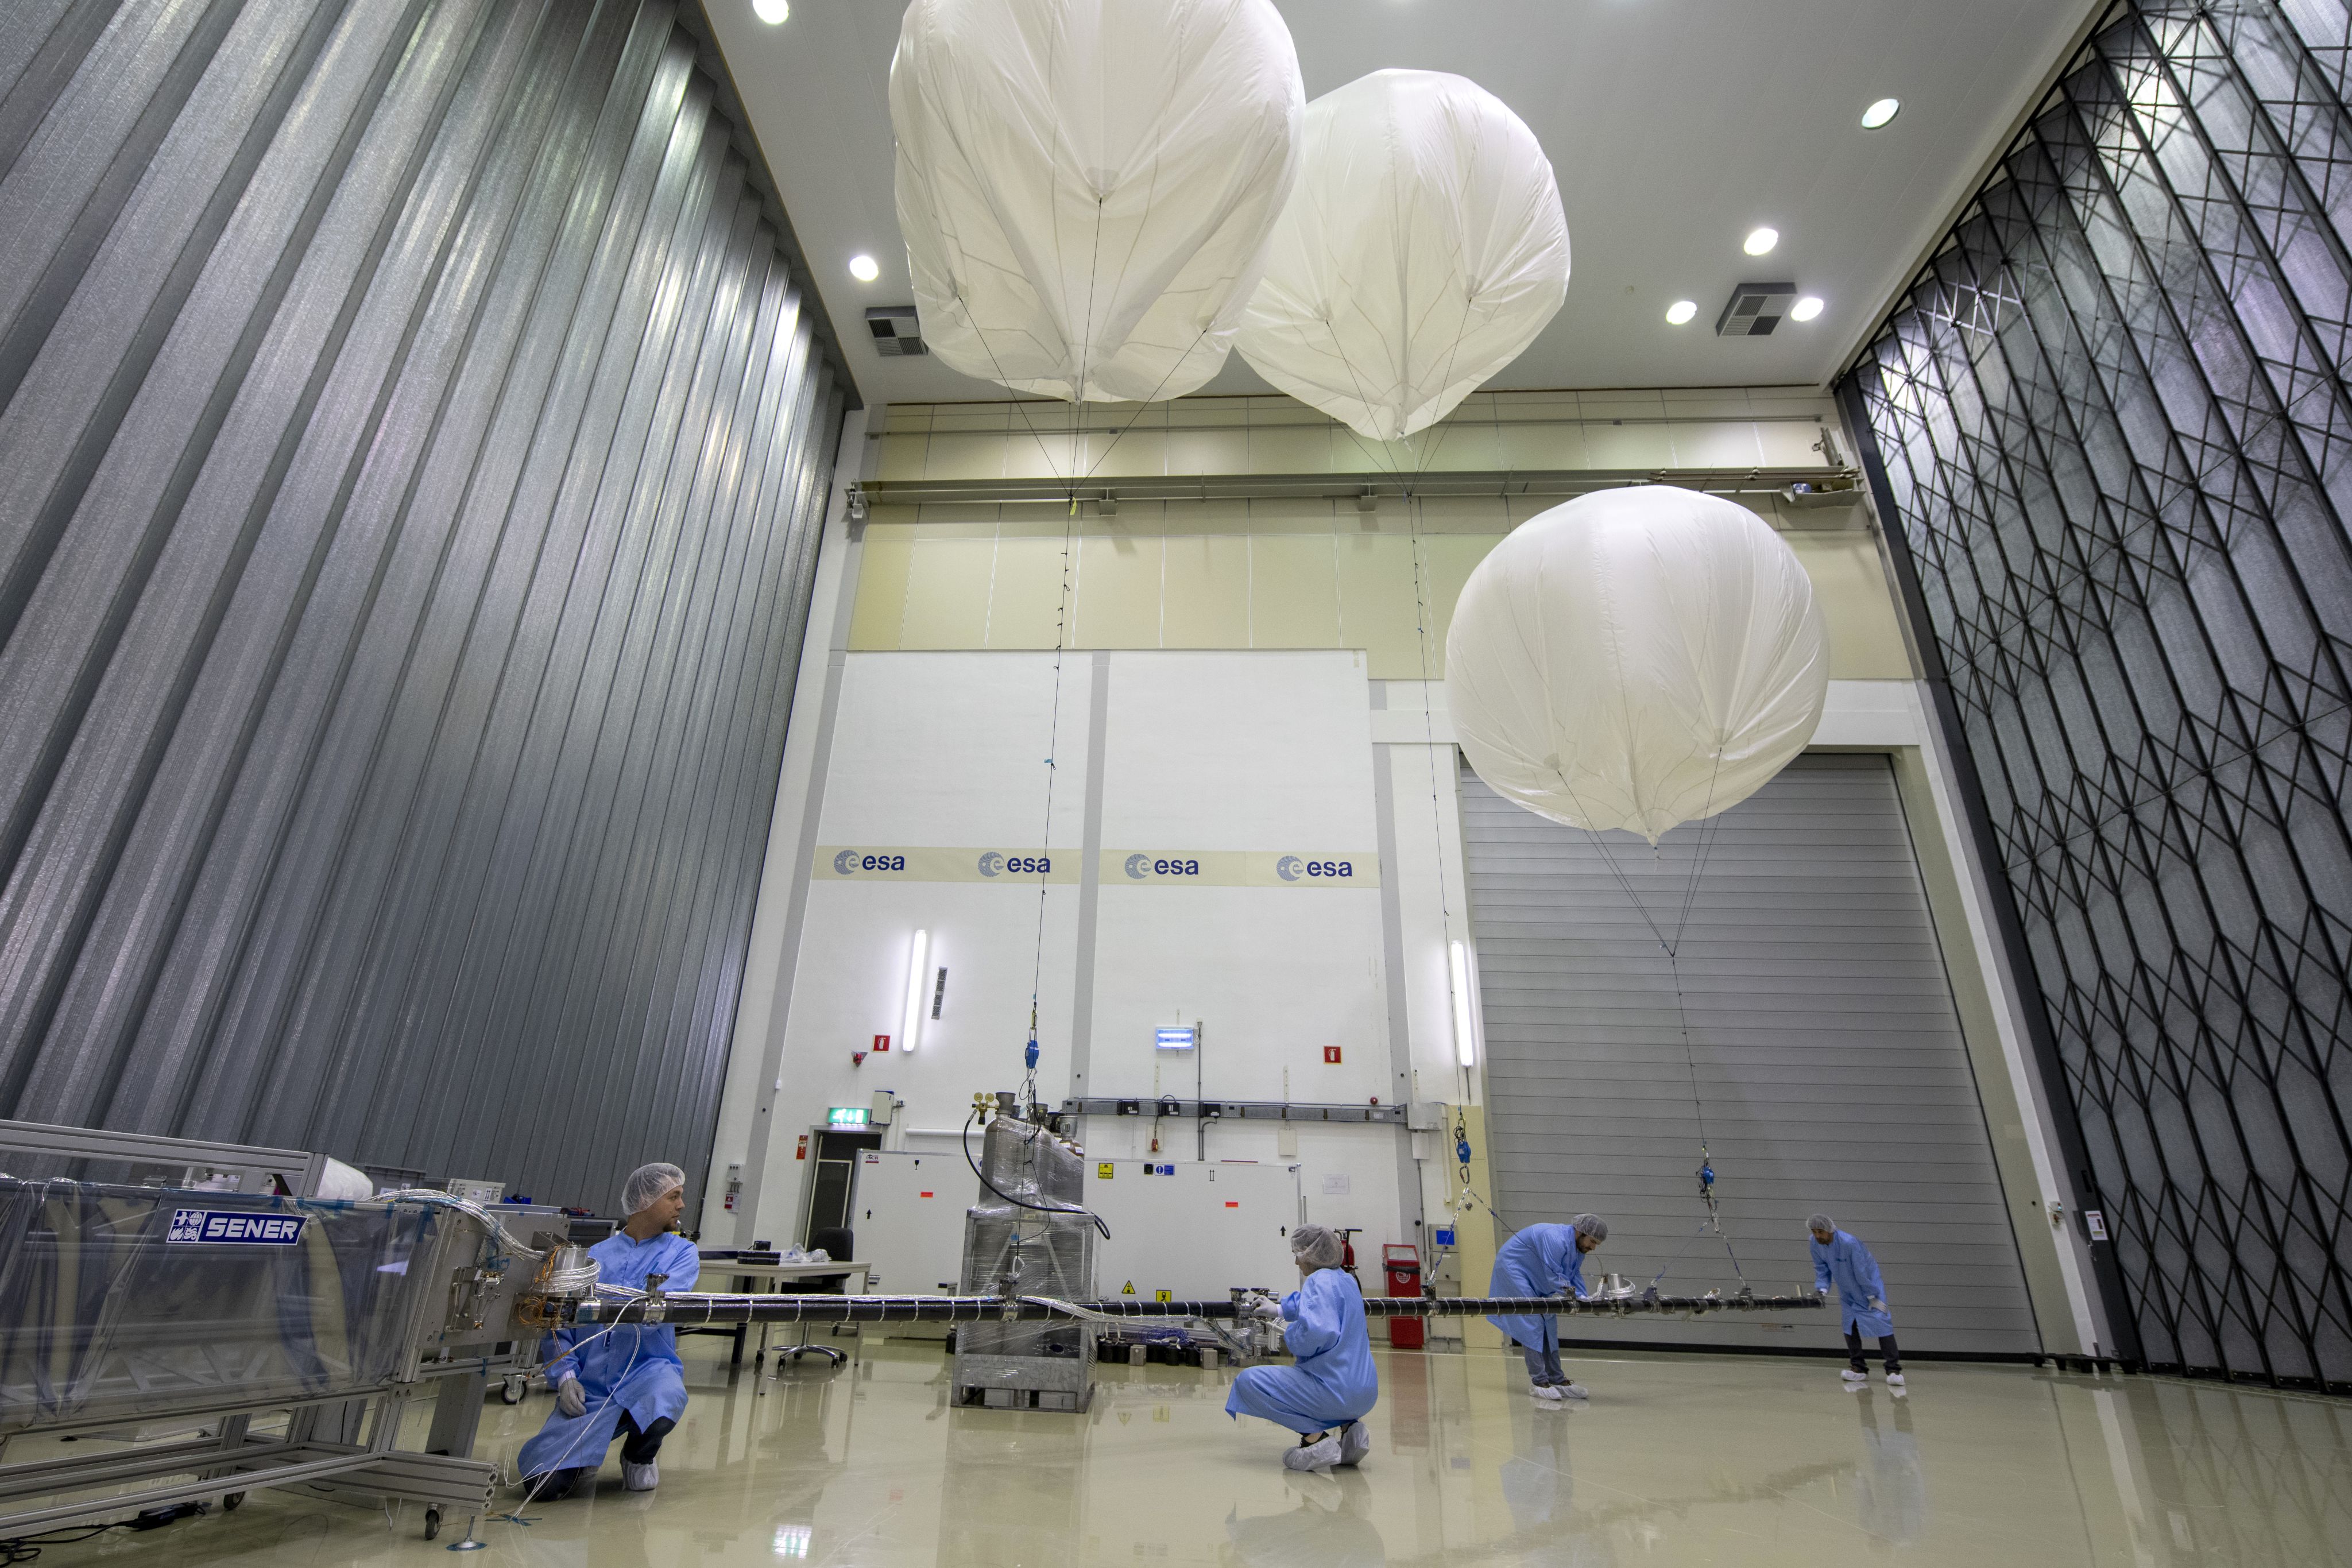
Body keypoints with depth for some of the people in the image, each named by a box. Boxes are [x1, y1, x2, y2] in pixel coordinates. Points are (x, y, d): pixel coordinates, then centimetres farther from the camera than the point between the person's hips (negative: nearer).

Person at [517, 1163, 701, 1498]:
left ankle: (639, 1456, 2)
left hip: (647, 1368, -1)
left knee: (661, 1409, -35)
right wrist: (565, 1376, -7)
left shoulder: (682, 1253, 4)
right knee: (542, 1485, -17)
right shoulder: (596, 1254, 11)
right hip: (590, 1386, 1)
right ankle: (584, 1455, 20)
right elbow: (561, 1325, 10)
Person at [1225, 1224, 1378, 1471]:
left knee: (1247, 1381, -4)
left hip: (1336, 1392, -9)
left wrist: (1290, 1337, -11)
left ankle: (1316, 1439, -9)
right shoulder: (1346, 1279, 14)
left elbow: (1316, 1331, -32)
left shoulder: (1319, 1281, -14)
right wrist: (1279, 1309, 47)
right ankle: (1349, 1426, 11)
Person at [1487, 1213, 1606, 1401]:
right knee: (1533, 1324, -14)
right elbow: (1554, 1276, -30)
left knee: (1549, 1324, 8)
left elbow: (1575, 1275, 3)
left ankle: (1557, 1380, 13)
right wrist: (1574, 1296, -28)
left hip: (1536, 1279, 10)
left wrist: (1582, 1298, -13)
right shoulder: (1556, 1239, -31)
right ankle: (1538, 1382, -11)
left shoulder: (1579, 1247, 1)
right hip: (1513, 1268, -10)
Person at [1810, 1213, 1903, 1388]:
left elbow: (1862, 1272, -26)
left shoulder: (1849, 1243, -34)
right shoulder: (1815, 1244, -15)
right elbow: (1821, 1269, -2)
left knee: (1881, 1321, -12)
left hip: (1869, 1283, -6)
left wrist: (1873, 1297, -18)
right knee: (1849, 1326, 2)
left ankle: (1894, 1369, -6)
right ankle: (1859, 1369, 10)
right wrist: (1822, 1289, -15)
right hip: (1848, 1291, 6)